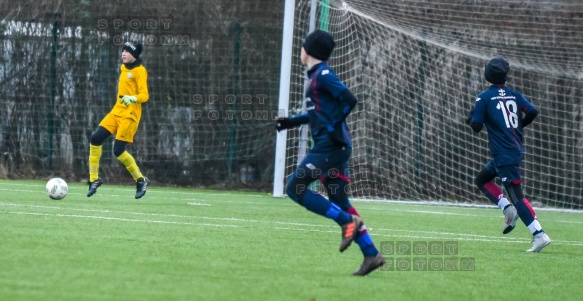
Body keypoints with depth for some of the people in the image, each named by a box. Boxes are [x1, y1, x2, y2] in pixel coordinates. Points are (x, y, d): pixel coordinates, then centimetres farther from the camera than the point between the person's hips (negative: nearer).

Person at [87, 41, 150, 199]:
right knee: (95, 139, -6)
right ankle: (94, 179, 3)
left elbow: (144, 95, -17)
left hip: (130, 114, -8)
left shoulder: (140, 71, -10)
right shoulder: (124, 68, 14)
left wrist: (132, 98, -33)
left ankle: (141, 180, 8)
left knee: (118, 150, -12)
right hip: (117, 111, 8)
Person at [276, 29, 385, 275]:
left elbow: (349, 99, -22)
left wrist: (333, 127, -18)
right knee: (340, 203, 8)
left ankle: (347, 221, -12)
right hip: (328, 146, 10)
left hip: (330, 145, -10)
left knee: (295, 188, -10)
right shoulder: (317, 75, 19)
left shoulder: (322, 75, -10)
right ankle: (371, 255, 5)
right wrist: (294, 121, 27)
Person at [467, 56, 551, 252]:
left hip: (504, 154, -7)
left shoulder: (484, 98, -8)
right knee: (481, 179, 22)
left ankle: (539, 235, -17)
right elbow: (532, 112, 0)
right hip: (517, 150, 7)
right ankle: (508, 209, 7)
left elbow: (477, 126, -8)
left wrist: (471, 118, 15)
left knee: (516, 195, -9)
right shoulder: (514, 94, 8)